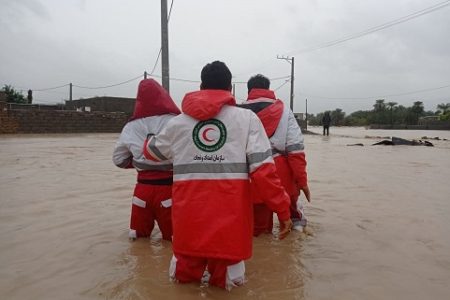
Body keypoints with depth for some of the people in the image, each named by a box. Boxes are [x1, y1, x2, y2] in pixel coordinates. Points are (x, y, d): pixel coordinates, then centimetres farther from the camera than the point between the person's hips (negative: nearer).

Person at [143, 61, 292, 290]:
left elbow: (151, 151, 23)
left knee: (184, 272, 26)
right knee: (226, 277, 20)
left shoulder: (177, 122, 6)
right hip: (230, 218, -2)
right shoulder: (246, 118, -1)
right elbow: (263, 169, -8)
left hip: (189, 218, 2)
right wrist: (283, 209, 0)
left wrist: (150, 139, 45)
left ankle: (187, 269, 8)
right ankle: (223, 273, 3)